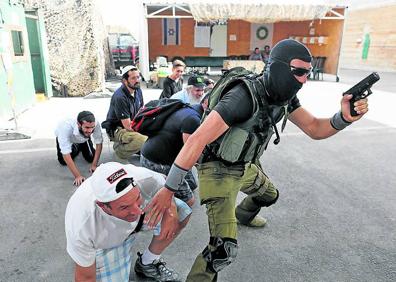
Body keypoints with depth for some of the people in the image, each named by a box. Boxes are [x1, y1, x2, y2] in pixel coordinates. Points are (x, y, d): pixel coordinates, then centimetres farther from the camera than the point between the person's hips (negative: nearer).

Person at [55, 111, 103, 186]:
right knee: (63, 162, -7)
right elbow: (66, 155, -40)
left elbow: (99, 143, -23)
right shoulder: (66, 128, -46)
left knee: (90, 159, -7)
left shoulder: (96, 124, -40)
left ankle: (82, 148, 25)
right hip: (66, 136, -1)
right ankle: (75, 148, 23)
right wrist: (77, 176, -42)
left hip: (83, 138, 2)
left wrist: (94, 165, -25)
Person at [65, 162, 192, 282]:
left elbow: (165, 185, -11)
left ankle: (147, 264, 9)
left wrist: (170, 210, -29)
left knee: (181, 211, -10)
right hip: (103, 244, -3)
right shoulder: (81, 227, -41)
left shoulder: (143, 178, -37)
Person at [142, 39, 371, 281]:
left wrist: (344, 118, -26)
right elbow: (197, 140, -36)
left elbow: (315, 129, -3)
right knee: (224, 247, -20)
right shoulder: (245, 96, -33)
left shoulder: (284, 96, -6)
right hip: (219, 171, -8)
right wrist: (169, 190, -34)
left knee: (269, 196, 34)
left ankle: (243, 214, 66)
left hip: (246, 167, 9)